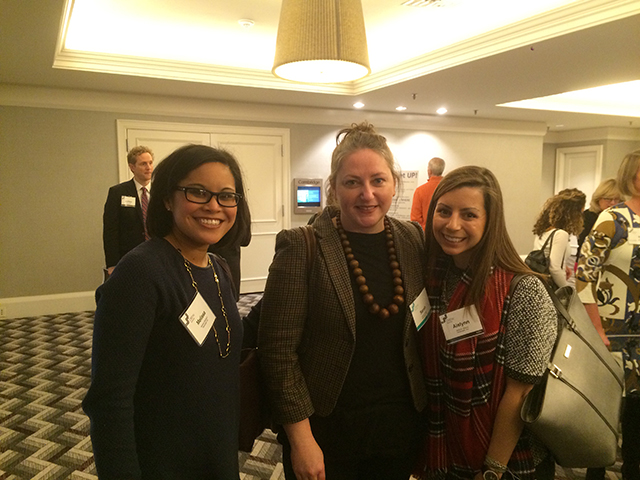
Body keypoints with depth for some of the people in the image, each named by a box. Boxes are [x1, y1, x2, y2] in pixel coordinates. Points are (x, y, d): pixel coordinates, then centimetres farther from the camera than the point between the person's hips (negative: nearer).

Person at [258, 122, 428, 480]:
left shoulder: (415, 241, -1)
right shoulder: (301, 248, -14)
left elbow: (425, 329, 8)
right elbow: (278, 349, -14)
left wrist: (426, 408, 4)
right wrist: (301, 439, -13)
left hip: (401, 424, 4)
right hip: (325, 428, -3)